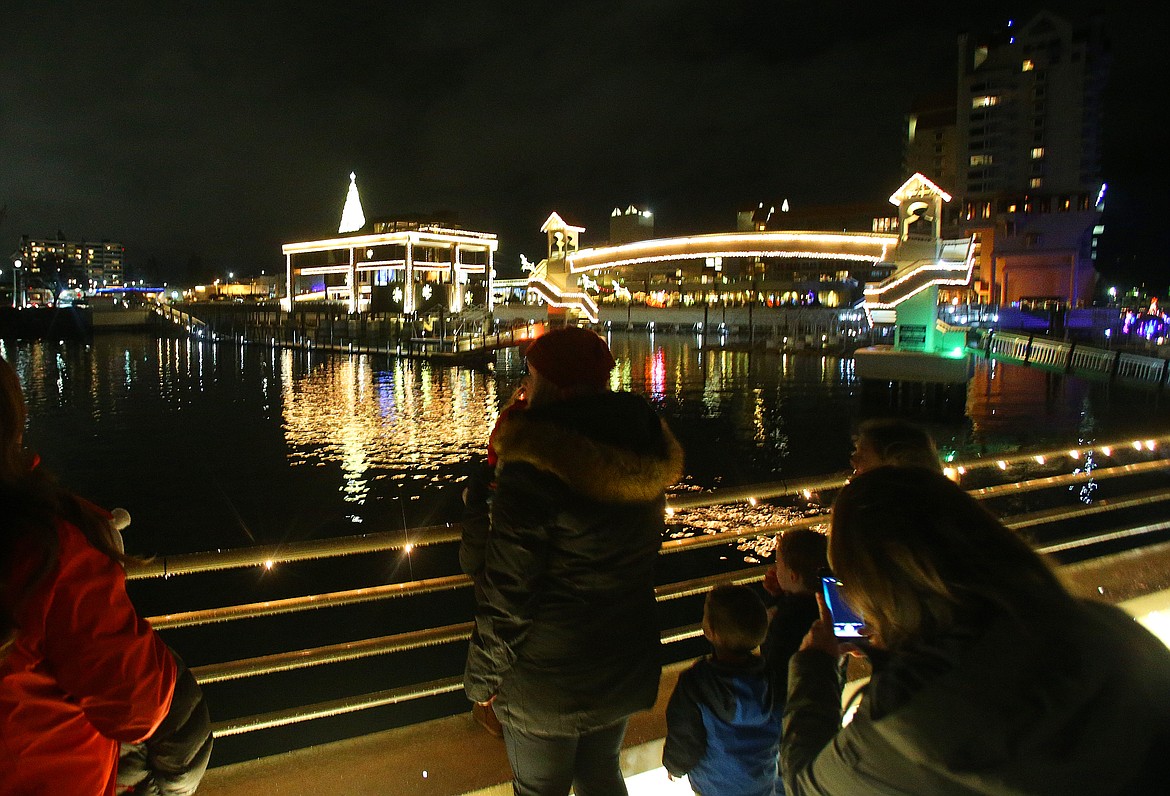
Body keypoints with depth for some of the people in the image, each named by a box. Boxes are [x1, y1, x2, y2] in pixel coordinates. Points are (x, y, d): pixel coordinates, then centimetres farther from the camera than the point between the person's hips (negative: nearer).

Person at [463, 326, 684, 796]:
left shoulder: (533, 469, -27)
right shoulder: (647, 463, -5)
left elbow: (508, 594, -22)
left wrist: (482, 677, -9)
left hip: (547, 683, -6)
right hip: (626, 669, 6)